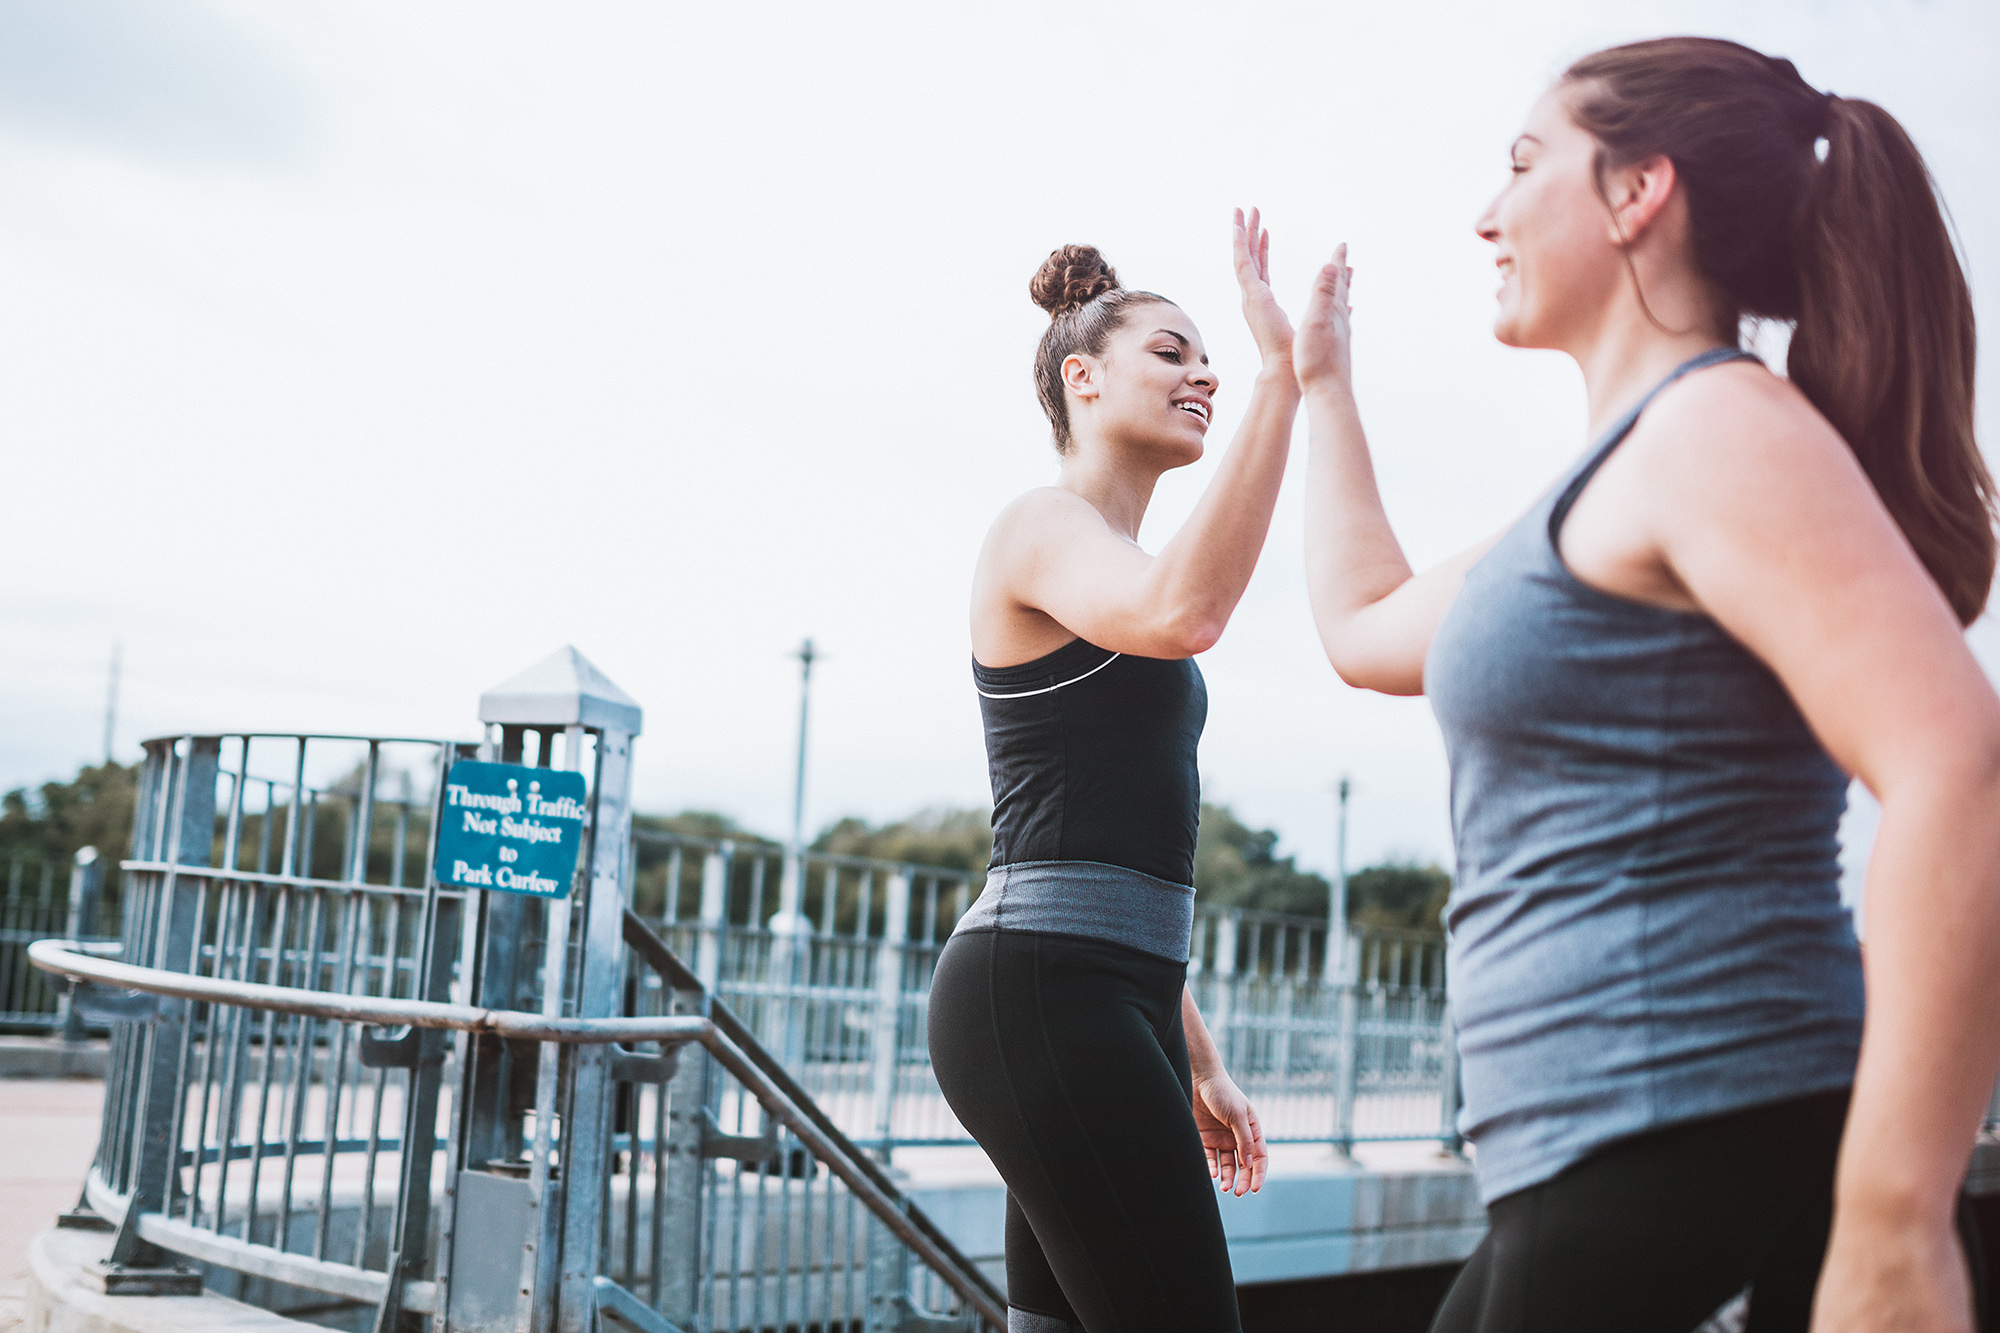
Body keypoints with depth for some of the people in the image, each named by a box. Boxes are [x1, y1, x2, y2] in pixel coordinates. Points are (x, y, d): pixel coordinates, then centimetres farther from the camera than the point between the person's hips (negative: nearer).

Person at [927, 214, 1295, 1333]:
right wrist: (1283, 376, -25)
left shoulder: (1117, 573, 25)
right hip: (1041, 989, -10)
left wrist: (1198, 1062, 23)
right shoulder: (1045, 526, -3)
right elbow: (1184, 614, -28)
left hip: (1110, 992, 10)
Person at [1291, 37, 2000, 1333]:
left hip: (1695, 1142, -9)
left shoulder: (1721, 425, -12)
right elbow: (1368, 626, 32)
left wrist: (1896, 1228, -27)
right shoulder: (1618, 491, 19)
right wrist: (1321, 387, 38)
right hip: (1614, 1163, 9)